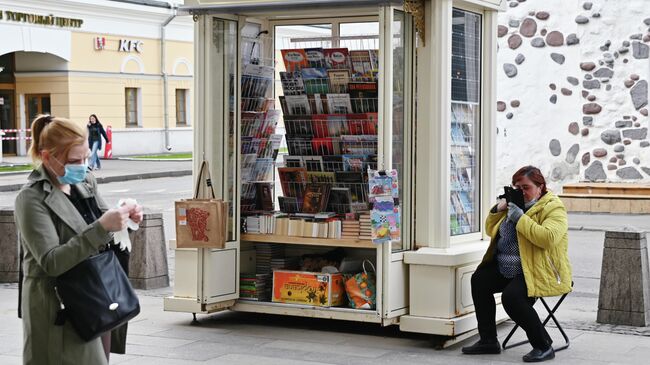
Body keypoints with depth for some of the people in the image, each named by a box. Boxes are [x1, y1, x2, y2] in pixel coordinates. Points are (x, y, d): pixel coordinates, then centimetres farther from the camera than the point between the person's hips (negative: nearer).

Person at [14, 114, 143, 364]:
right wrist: (102, 227, -29)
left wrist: (123, 218, -3)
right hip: (58, 312, -7)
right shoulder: (32, 199, -14)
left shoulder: (86, 182, 7)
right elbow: (51, 262, -22)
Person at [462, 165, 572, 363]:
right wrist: (498, 210, 2)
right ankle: (488, 340, 6)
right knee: (479, 280, -3)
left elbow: (547, 237, -29)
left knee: (511, 296, -30)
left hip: (539, 272, -9)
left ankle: (544, 346, -16)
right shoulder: (516, 202, 15)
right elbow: (491, 231, 20)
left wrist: (519, 217, -25)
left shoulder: (553, 207, -10)